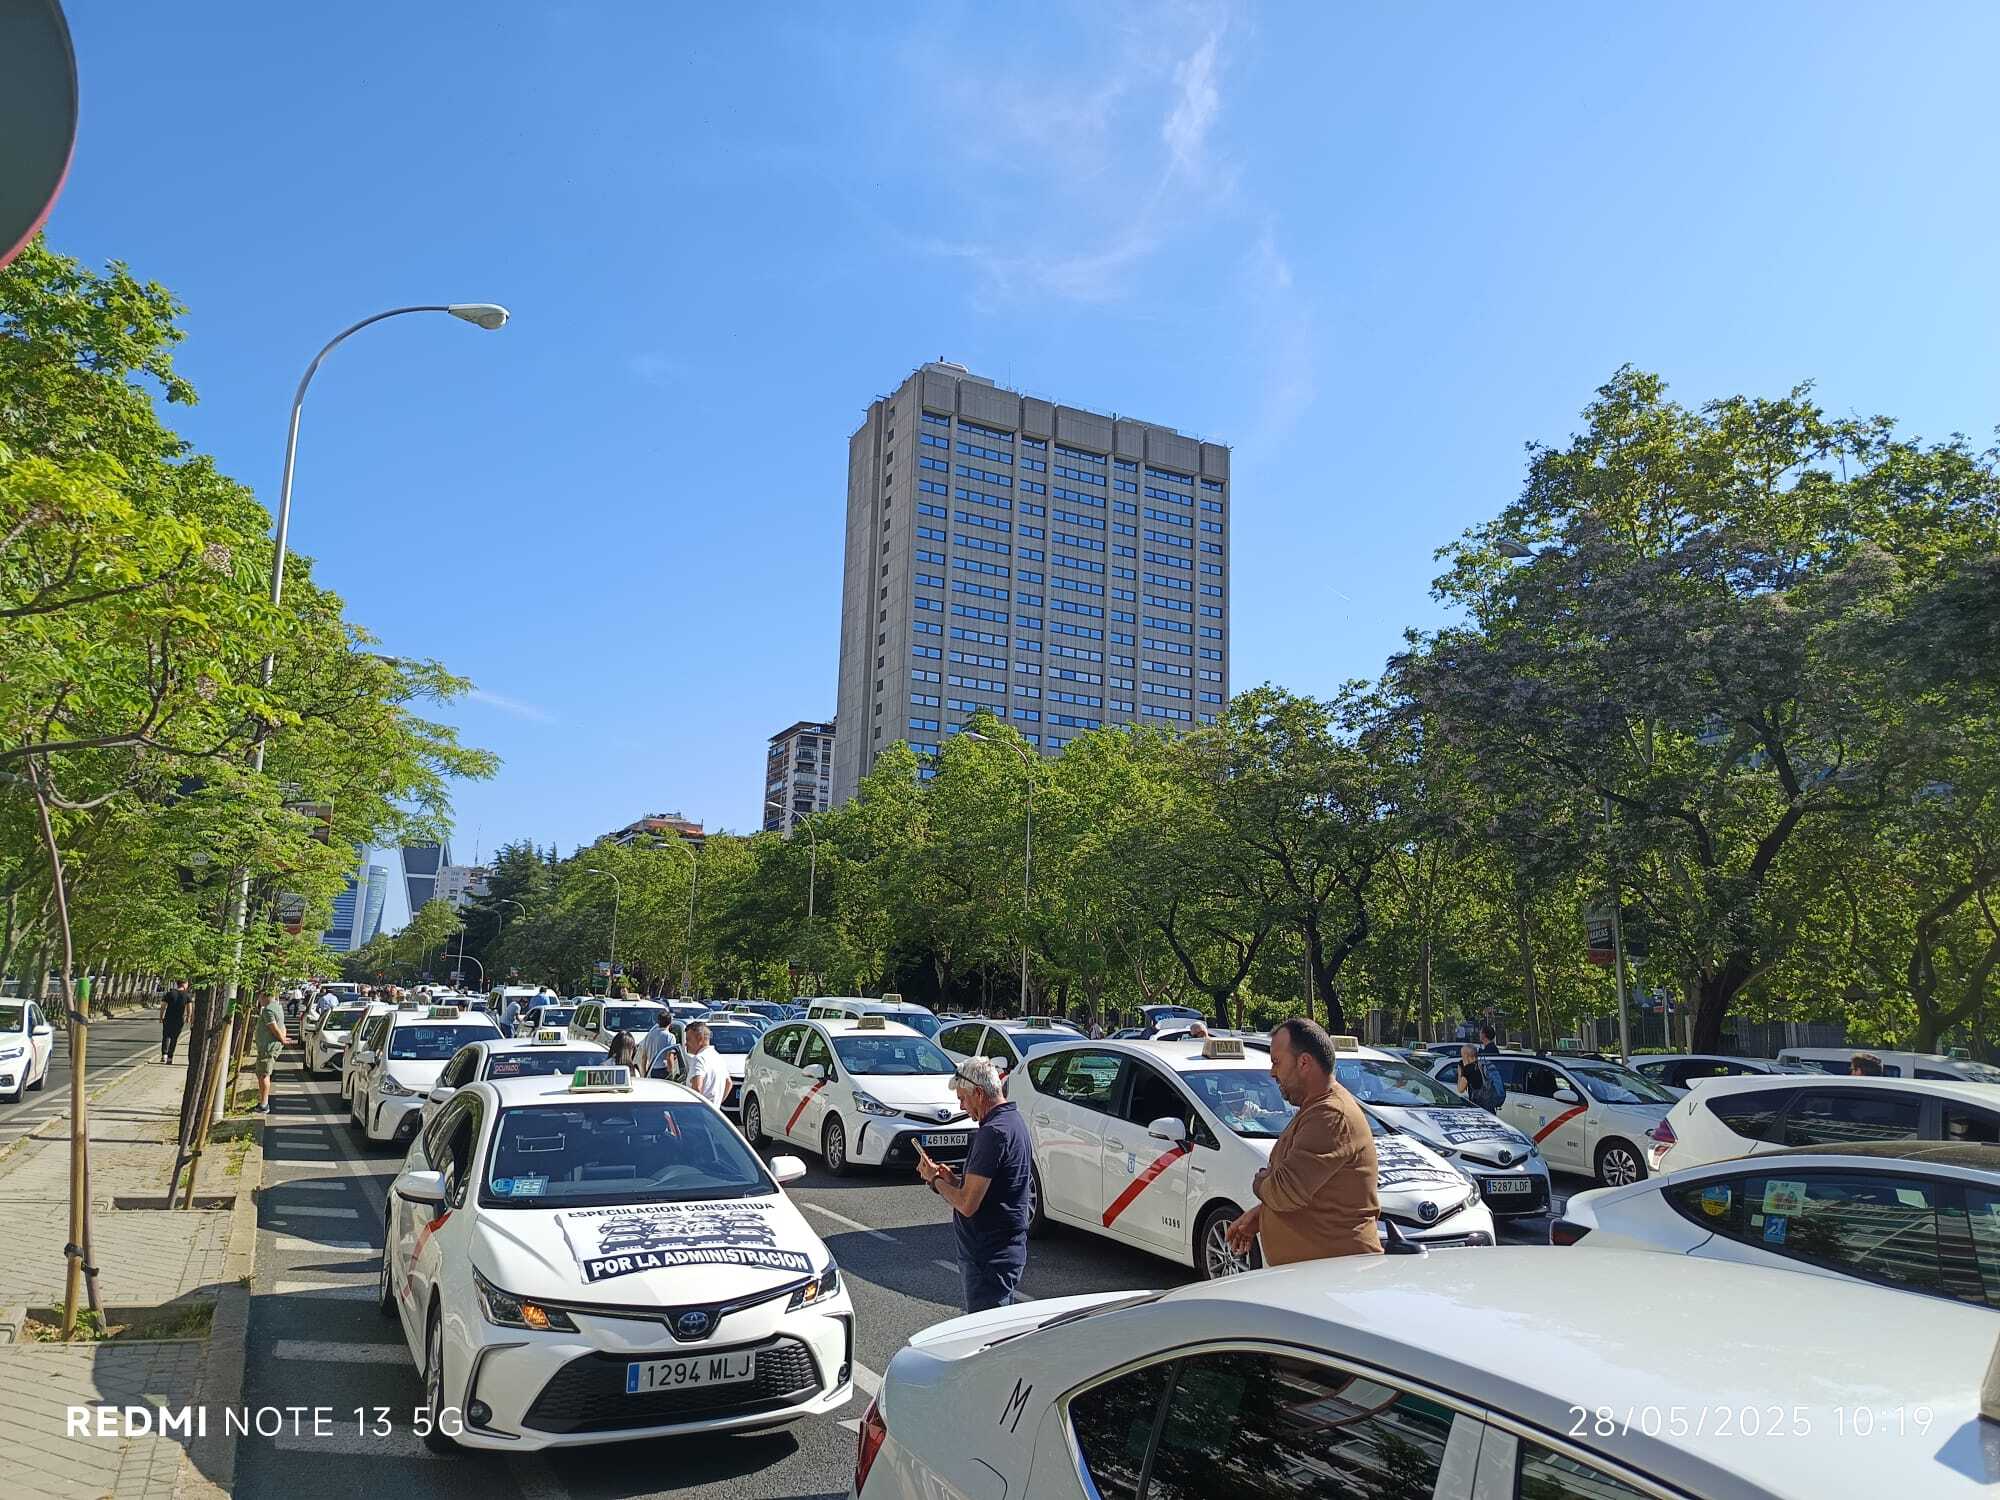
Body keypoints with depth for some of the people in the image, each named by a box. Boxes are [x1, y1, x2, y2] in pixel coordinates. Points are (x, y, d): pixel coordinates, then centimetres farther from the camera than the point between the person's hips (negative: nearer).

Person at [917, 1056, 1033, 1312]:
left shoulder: (993, 1132, -21)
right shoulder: (1014, 1120, 11)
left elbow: (967, 1204, -22)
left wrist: (935, 1179, -6)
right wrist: (953, 1179, 8)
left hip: (990, 1257, -10)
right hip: (1010, 1249, 10)